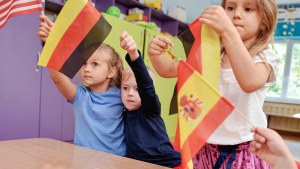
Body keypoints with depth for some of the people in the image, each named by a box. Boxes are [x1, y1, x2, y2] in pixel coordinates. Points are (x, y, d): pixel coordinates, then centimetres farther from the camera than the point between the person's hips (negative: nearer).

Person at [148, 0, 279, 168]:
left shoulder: (265, 57, -8)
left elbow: (250, 83, -30)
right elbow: (169, 70, 5)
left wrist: (228, 30, -36)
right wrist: (155, 54, -16)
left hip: (244, 152, -3)